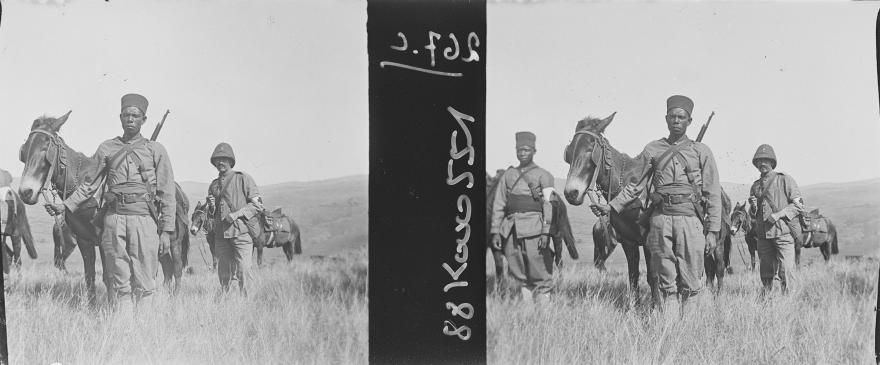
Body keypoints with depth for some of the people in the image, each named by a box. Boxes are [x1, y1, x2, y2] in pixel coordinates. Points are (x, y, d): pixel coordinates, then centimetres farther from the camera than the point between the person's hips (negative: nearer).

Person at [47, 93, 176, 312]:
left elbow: (167, 194, 3)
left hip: (144, 218, -2)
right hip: (114, 219, 2)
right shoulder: (106, 149, 12)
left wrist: (166, 231, -3)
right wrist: (66, 206, 4)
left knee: (144, 284, -2)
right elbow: (90, 185, 16)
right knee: (119, 283, 4)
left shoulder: (156, 150, 6)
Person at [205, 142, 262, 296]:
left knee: (243, 272, -11)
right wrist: (211, 207, 3)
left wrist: (237, 214, -15)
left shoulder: (243, 179, 2)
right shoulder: (213, 185, 17)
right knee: (223, 274, 7)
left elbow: (258, 205, -3)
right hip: (220, 235, 5)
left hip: (241, 232, -5)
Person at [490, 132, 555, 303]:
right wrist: (495, 231, 6)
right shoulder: (508, 175, 15)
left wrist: (546, 232, -14)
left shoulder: (543, 175, 4)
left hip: (533, 227, -4)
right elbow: (498, 205, 14)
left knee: (539, 270, -5)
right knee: (517, 269, 6)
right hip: (511, 229, 4)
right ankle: (526, 300, 16)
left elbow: (549, 205, -4)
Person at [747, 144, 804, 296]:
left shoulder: (785, 180, 2)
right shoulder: (755, 186, 17)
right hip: (763, 235, 5)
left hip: (783, 233, -5)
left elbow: (799, 204, -4)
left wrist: (779, 214, -15)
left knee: (785, 271, -11)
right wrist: (753, 207, 0)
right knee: (766, 271, 11)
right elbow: (752, 214, 24)